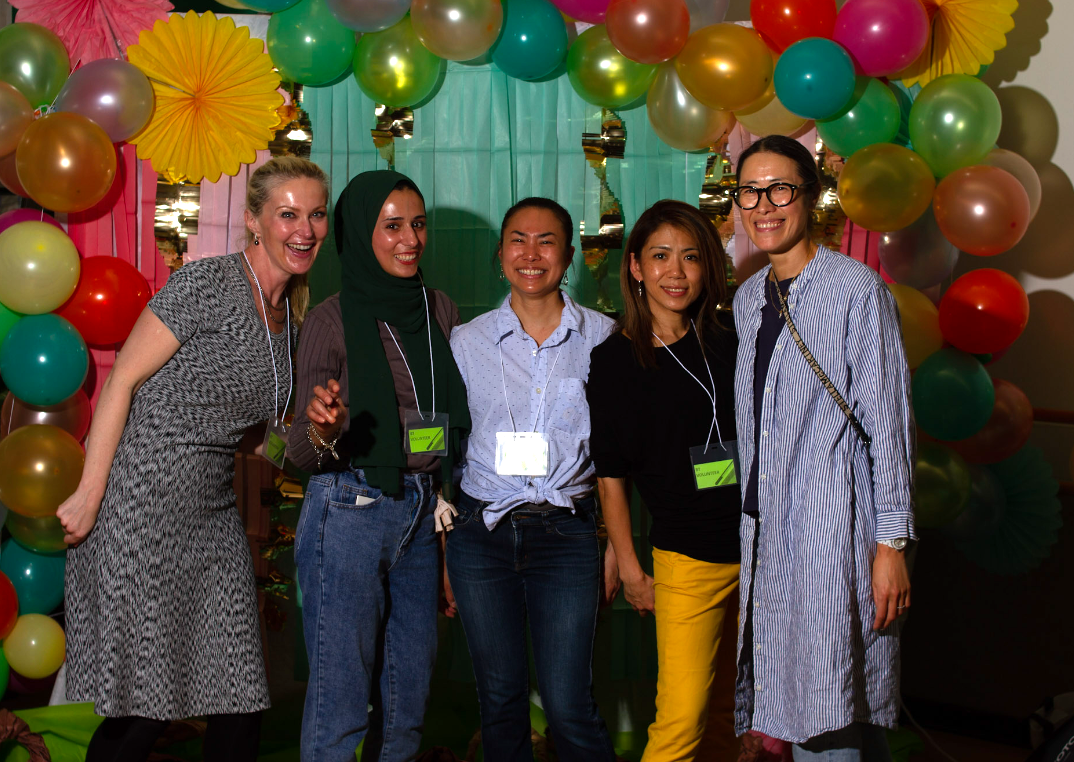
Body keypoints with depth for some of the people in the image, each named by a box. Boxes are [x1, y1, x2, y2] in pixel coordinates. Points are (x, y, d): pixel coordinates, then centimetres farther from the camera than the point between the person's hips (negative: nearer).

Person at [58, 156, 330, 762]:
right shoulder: (207, 285, -10)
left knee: (242, 709, 4)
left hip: (214, 514, 7)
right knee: (143, 711, -3)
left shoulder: (293, 314, 13)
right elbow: (122, 381, -11)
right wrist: (89, 495, -13)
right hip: (141, 506, -7)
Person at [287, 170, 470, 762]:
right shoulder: (333, 319, -7)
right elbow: (299, 451, -8)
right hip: (350, 511, -6)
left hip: (421, 513, 6)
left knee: (408, 693, 12)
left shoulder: (440, 312, 9)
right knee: (340, 699, -3)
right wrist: (323, 430, -29)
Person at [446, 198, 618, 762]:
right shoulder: (466, 342, 5)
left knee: (568, 704, -5)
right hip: (481, 534, 2)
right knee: (499, 699, 8)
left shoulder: (602, 338, 3)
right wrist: (443, 551, 7)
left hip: (566, 532, -1)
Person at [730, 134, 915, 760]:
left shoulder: (856, 287, -6)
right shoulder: (748, 299, 14)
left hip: (834, 527, -6)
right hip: (765, 527, 7)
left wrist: (892, 541, -12)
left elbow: (888, 420, -9)